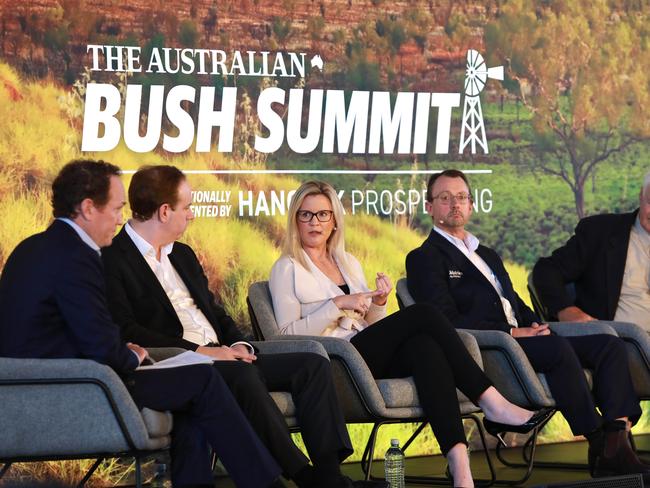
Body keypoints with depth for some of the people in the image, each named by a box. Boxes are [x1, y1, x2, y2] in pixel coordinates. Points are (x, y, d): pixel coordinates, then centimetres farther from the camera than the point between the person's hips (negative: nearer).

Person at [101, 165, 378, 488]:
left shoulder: (183, 255, 23)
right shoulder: (112, 260, -6)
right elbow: (125, 331, -16)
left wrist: (238, 345, 2)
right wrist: (198, 351, -19)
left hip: (222, 356, 9)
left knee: (312, 364, -8)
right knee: (242, 374, -37)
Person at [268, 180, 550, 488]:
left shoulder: (349, 263, 24)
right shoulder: (287, 269, 6)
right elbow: (289, 334, -4)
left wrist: (378, 303, 3)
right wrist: (337, 304, -13)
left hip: (367, 354, 6)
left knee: (425, 346, -31)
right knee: (423, 315, -24)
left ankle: (459, 463, -46)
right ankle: (492, 403, -27)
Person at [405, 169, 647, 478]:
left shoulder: (488, 256, 31)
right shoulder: (424, 258, 4)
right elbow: (448, 320, -9)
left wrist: (536, 326, 2)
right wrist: (511, 332, -15)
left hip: (522, 339, 8)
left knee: (610, 345, -12)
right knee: (559, 348, -34)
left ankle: (617, 437, -32)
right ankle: (600, 447, -32)